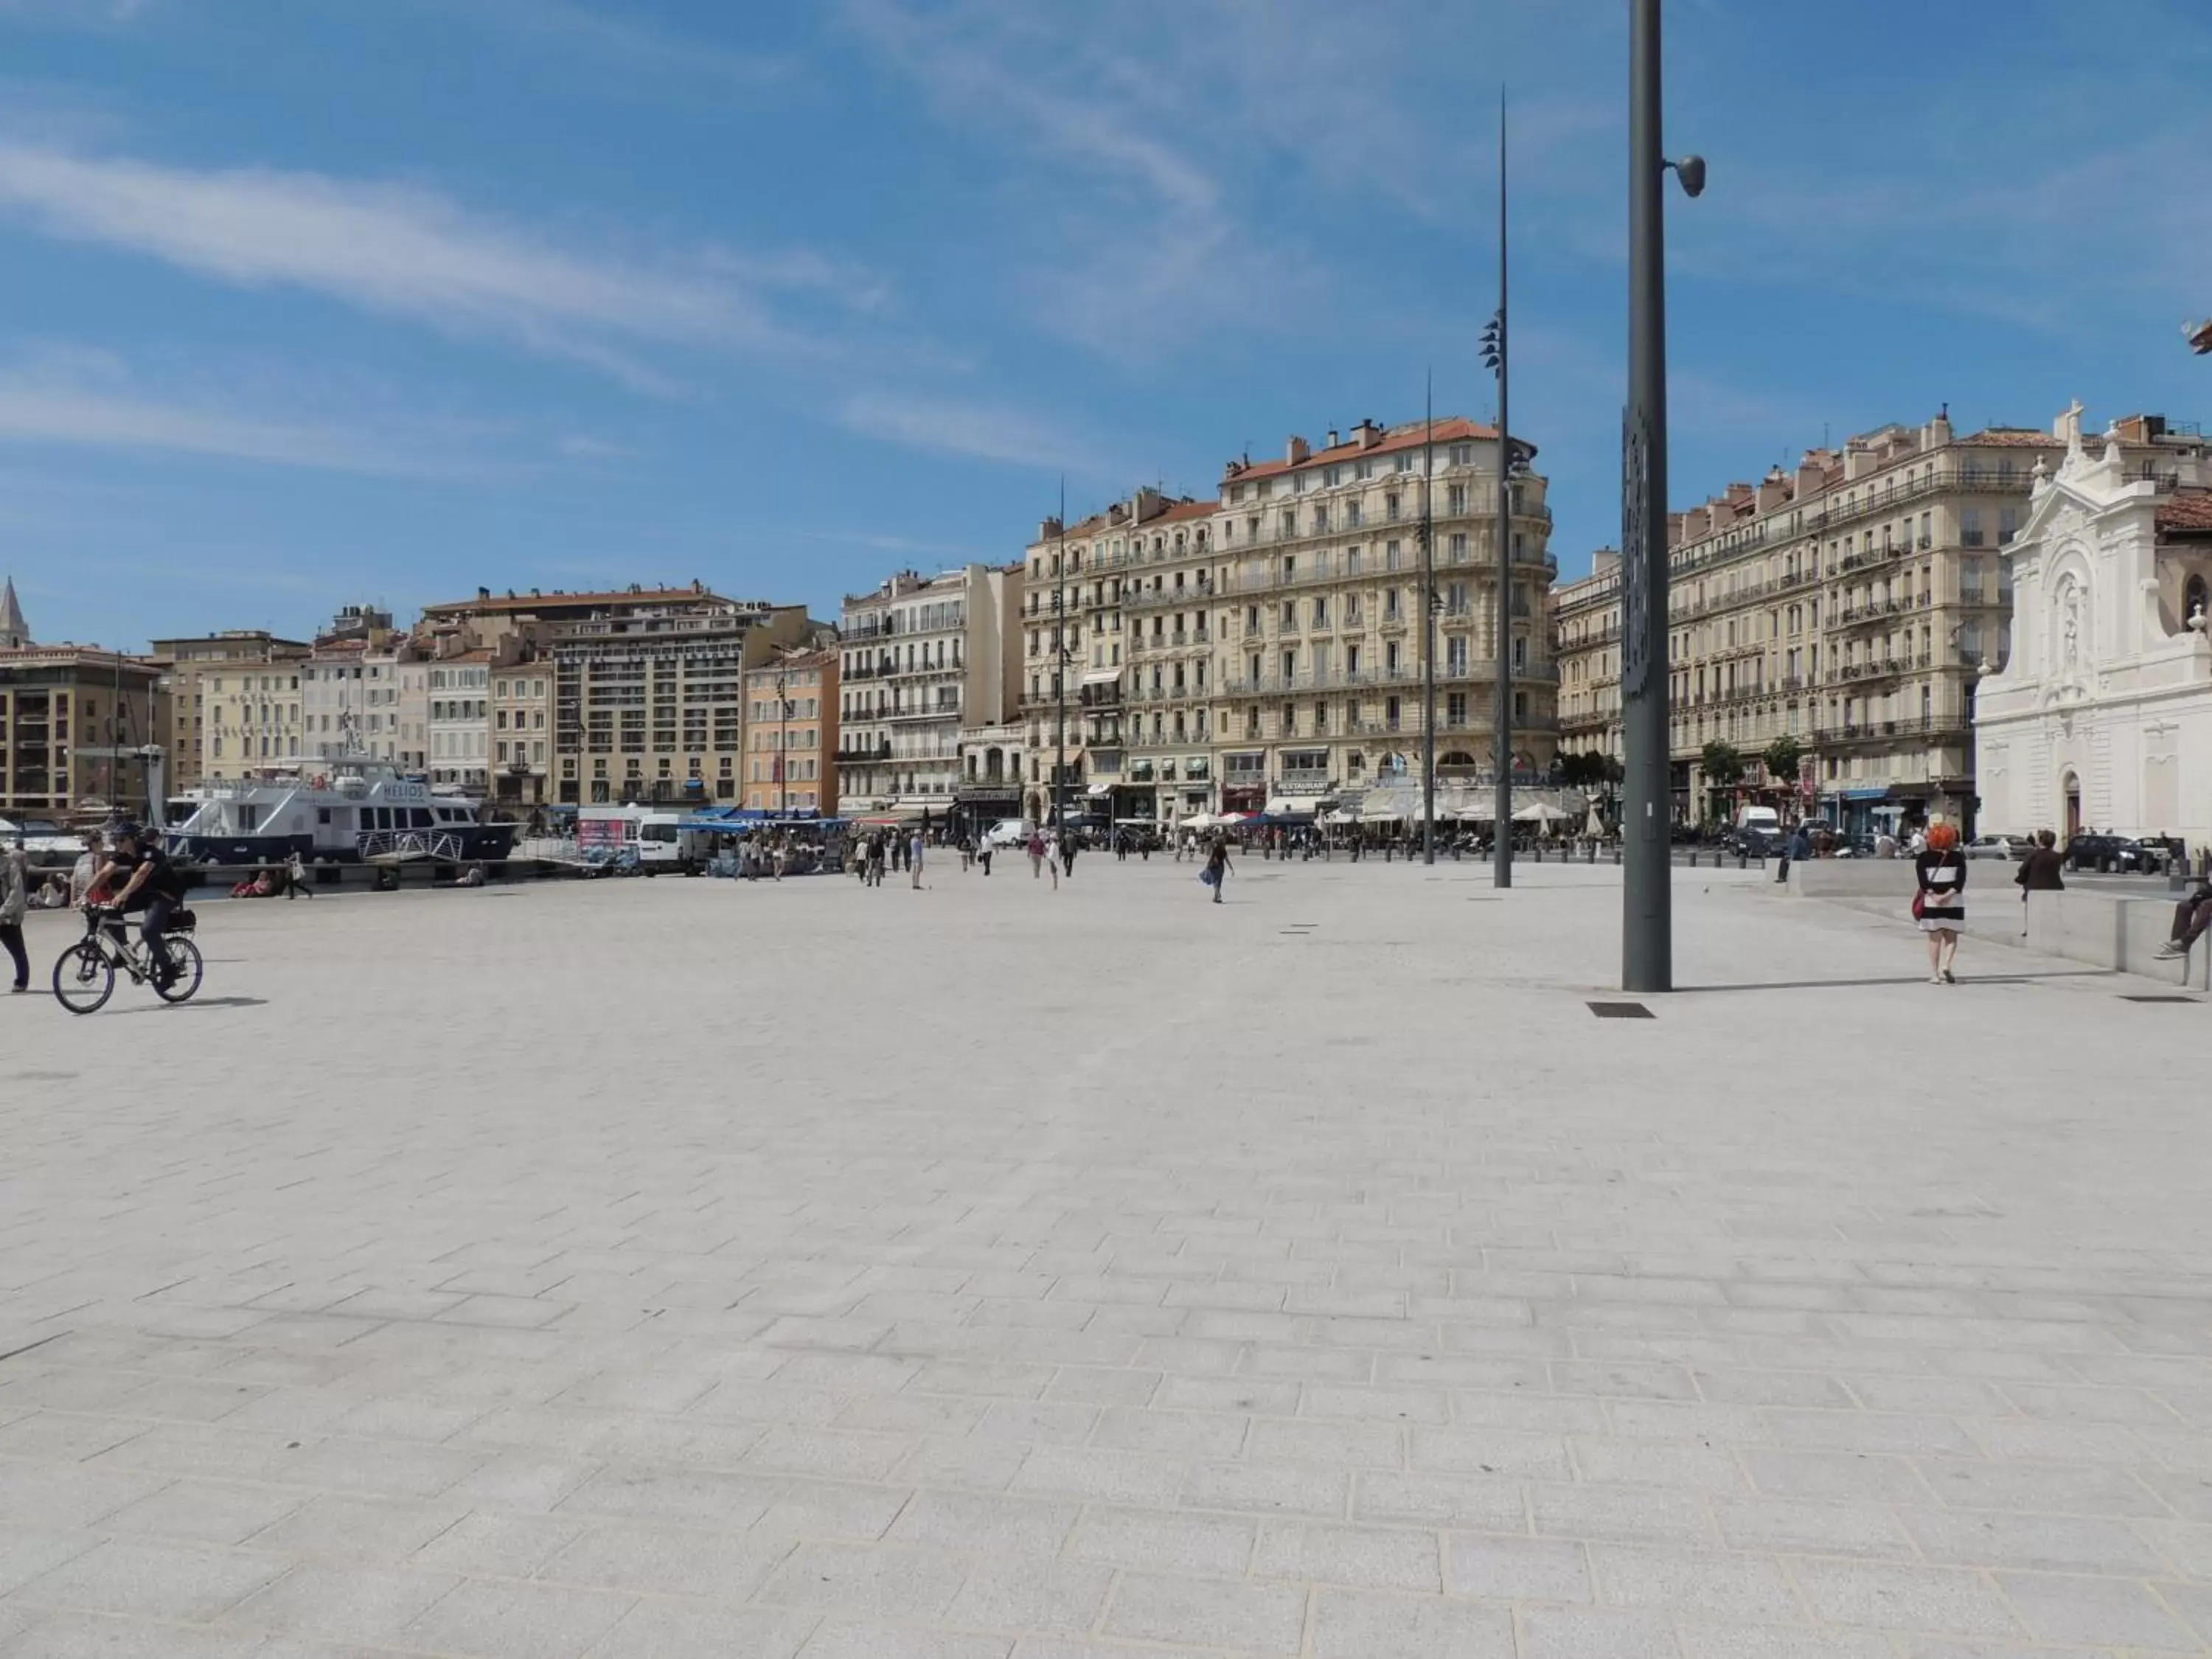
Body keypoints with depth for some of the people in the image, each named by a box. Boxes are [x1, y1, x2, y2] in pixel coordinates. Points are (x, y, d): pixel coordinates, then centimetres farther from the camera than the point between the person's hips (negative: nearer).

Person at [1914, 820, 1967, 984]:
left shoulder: (1922, 858, 2)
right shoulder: (1958, 857, 3)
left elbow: (1922, 881, -10)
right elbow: (1960, 880, -8)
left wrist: (1933, 895, -15)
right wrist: (1948, 895, -16)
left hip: (1931, 901, 0)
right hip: (1954, 901, 0)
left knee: (1935, 938, 6)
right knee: (1951, 937, 11)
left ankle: (1935, 974, 5)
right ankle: (1946, 966, -11)